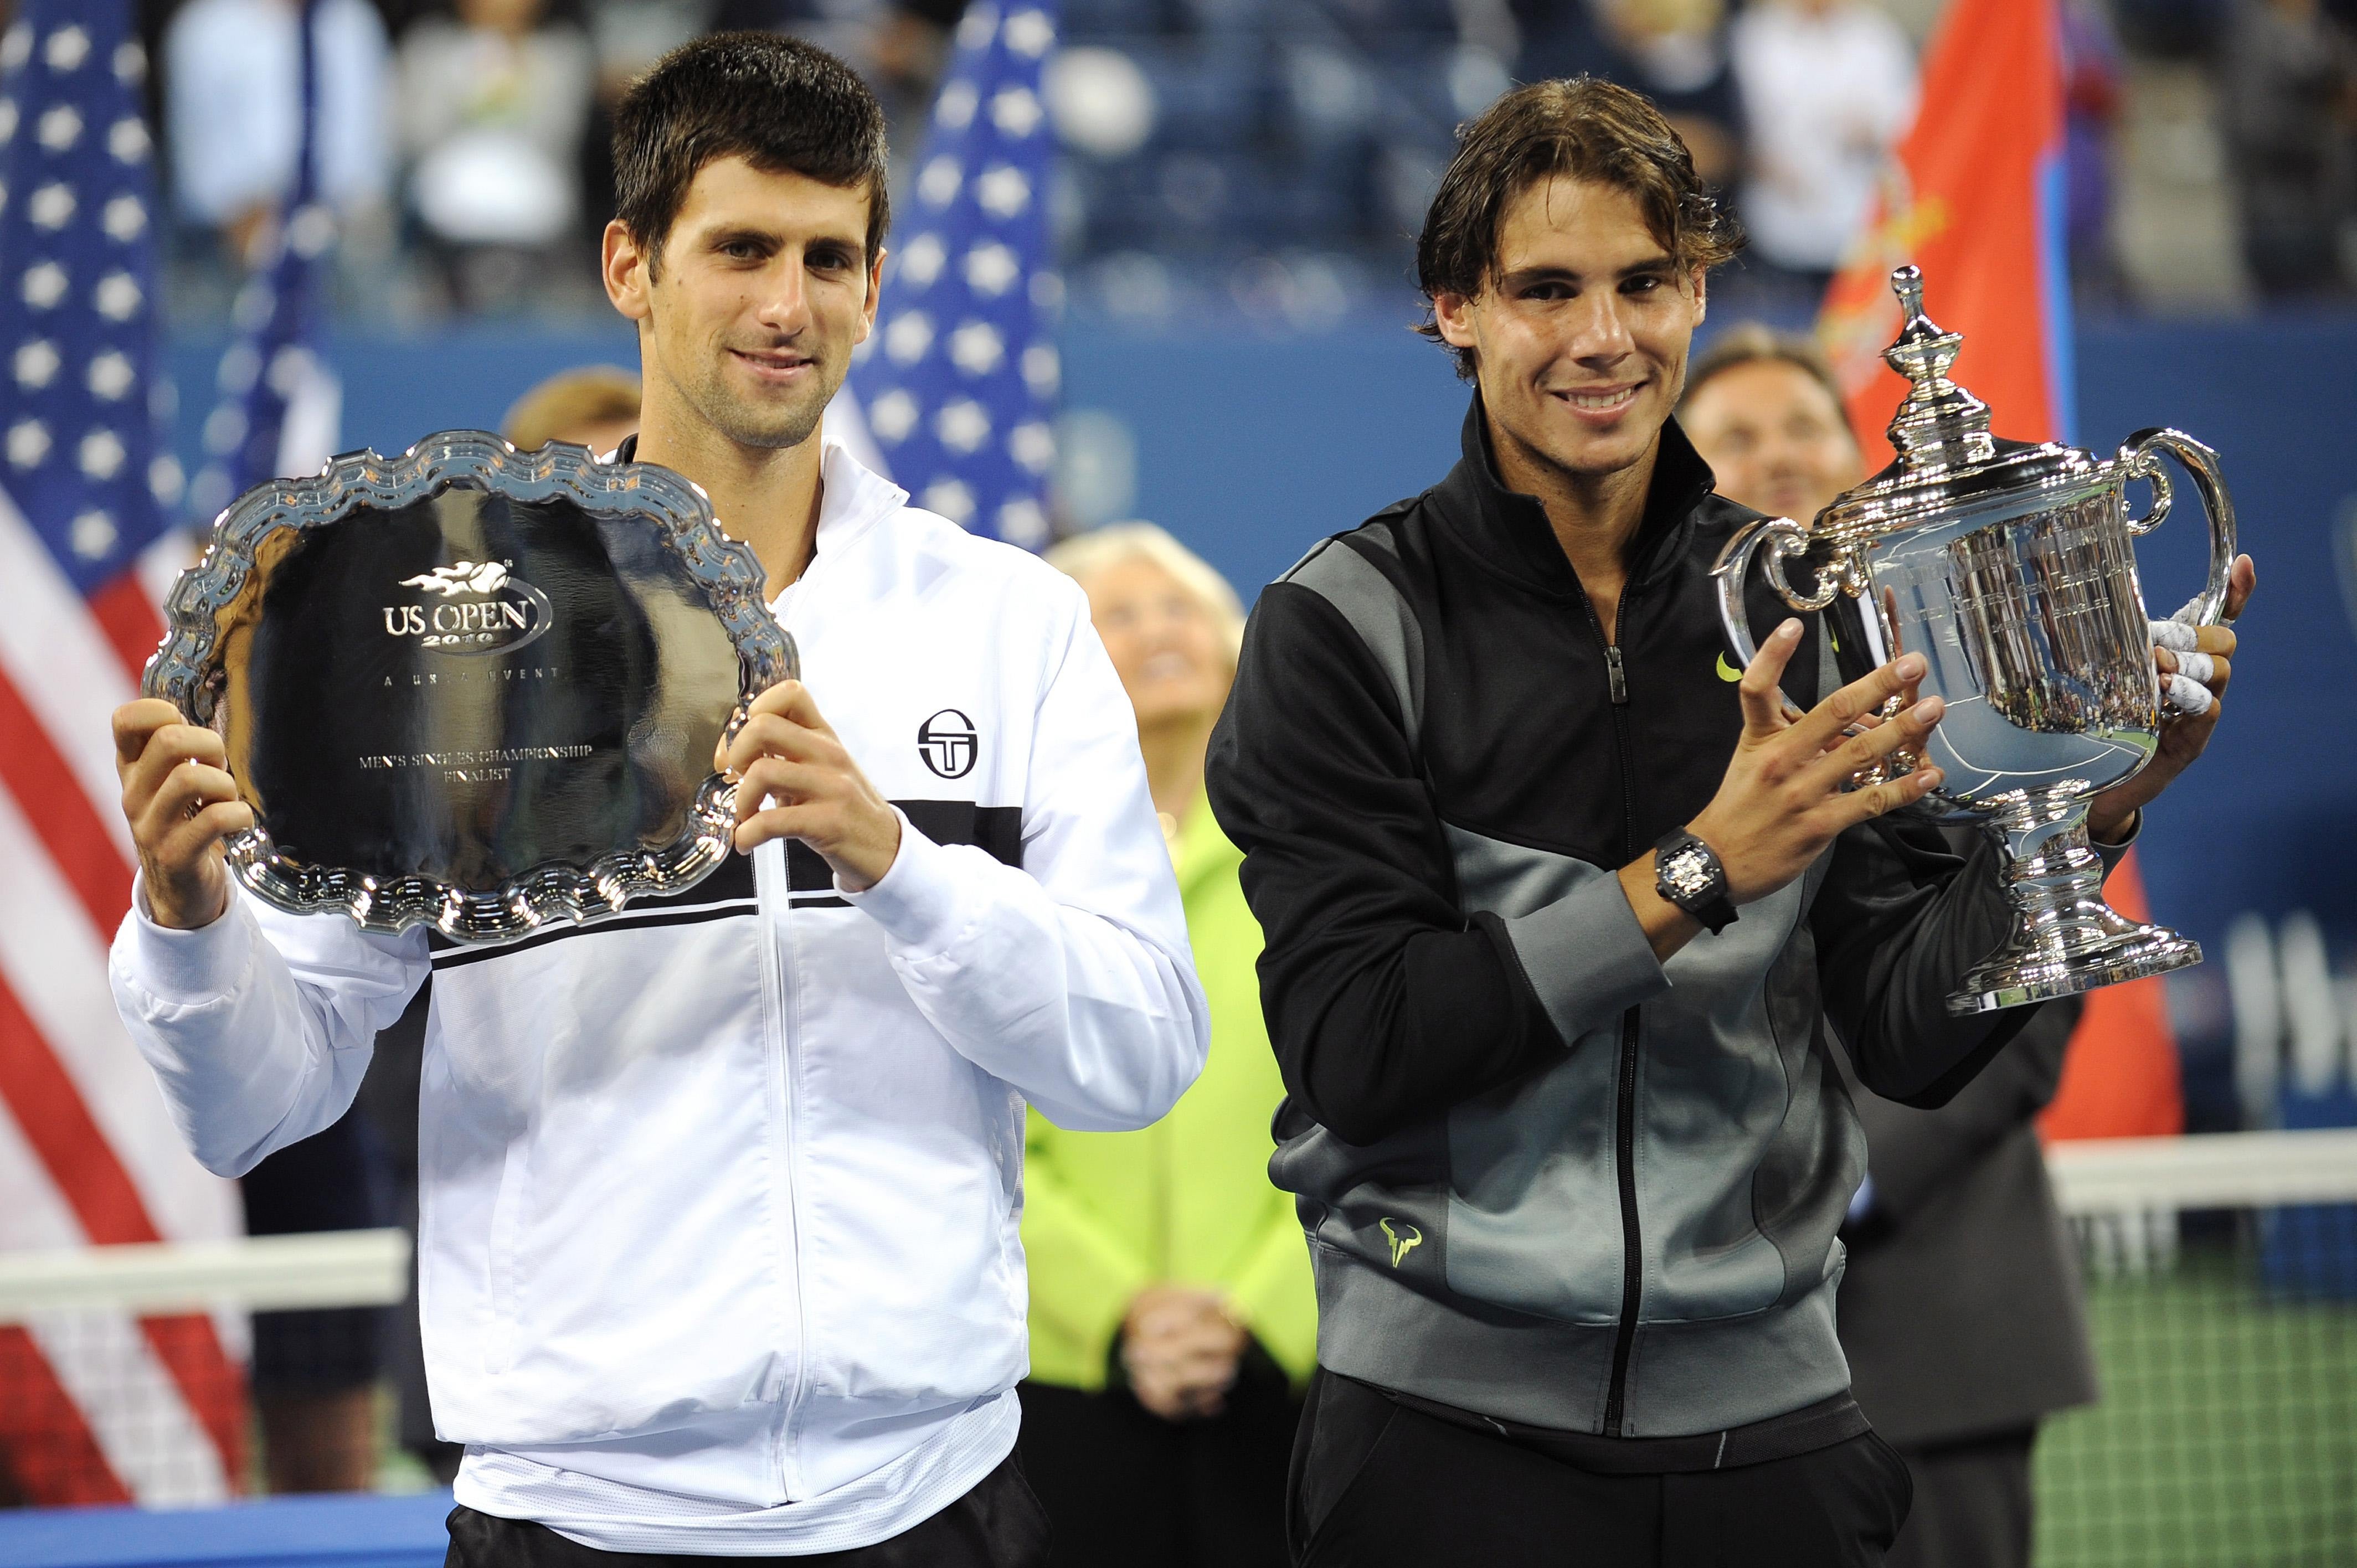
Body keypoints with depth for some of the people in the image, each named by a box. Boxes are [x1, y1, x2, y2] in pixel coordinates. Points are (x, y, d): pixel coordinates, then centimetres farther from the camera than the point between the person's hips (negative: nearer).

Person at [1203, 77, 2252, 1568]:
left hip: (1766, 1410, 3)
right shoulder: (1351, 624, -5)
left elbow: (1914, 1037, 1)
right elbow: (1351, 1050, -15)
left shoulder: (1818, 613, 5)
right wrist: (1695, 873, -21)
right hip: (1455, 1424, -3)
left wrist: (2082, 809, -15)